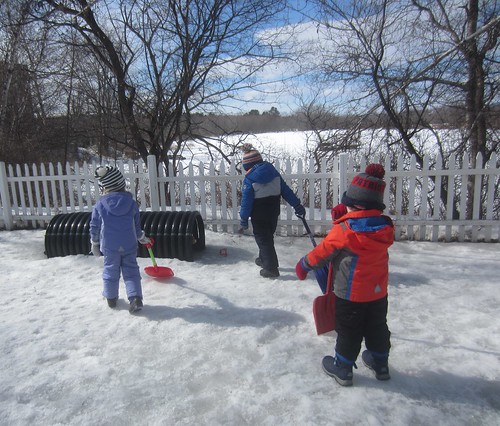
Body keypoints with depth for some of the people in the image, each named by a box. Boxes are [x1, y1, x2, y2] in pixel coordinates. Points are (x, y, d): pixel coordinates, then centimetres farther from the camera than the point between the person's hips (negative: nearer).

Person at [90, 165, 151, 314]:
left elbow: (94, 226, 0)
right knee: (131, 271, 8)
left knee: (110, 270, 16)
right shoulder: (131, 203, -3)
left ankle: (111, 297, 29)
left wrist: (94, 243, 15)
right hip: (129, 245, 1)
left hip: (109, 246, 0)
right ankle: (135, 298, -1)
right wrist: (142, 237, 24)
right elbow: (137, 225, 7)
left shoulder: (100, 205, -8)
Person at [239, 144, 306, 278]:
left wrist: (243, 220, -5)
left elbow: (246, 201, -13)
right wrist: (297, 205, 7)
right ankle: (264, 259, 40)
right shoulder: (273, 172, -1)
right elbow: (286, 190, 2)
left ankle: (271, 268, 5)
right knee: (268, 236, 22)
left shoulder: (249, 179, -14)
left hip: (259, 216, -6)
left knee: (263, 239, 4)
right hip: (273, 212, 6)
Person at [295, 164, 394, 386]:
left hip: (350, 294, -5)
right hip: (378, 292, 5)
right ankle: (380, 364, 40)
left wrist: (303, 265, 4)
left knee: (348, 332, 12)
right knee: (377, 328, 23)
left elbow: (322, 252, -14)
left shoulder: (343, 230, -24)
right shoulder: (385, 227, -7)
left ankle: (342, 369, 27)